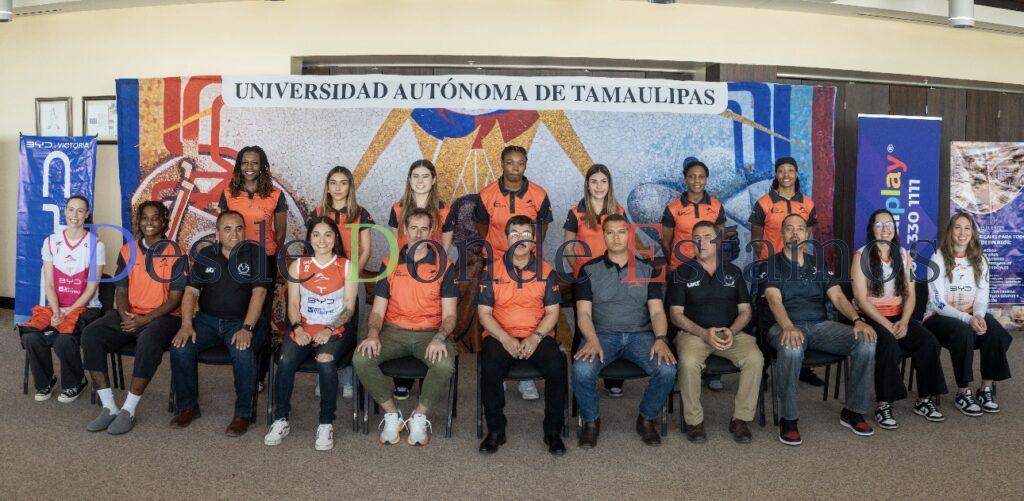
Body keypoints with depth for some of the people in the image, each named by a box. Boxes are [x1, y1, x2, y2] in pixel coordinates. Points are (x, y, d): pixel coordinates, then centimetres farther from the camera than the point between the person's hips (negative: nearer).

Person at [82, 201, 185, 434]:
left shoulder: (175, 255, -2)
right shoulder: (128, 251, 11)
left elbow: (175, 298, -6)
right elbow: (120, 290, 10)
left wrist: (145, 320, -17)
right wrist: (125, 316, -11)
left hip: (162, 316, -5)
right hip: (129, 315, 5)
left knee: (149, 341, -37)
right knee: (91, 335, -22)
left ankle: (128, 411, -25)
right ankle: (109, 407, -17)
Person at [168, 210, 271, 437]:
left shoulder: (254, 253, -2)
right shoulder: (205, 254, 10)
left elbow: (259, 292, -10)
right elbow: (191, 291, 7)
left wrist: (247, 328, -21)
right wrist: (186, 325, -9)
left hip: (241, 321, -4)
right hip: (207, 320, 4)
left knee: (243, 352, -33)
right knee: (179, 348, -21)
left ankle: (243, 413, -14)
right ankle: (188, 406, 1)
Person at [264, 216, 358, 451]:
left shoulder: (347, 267, 4)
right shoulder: (298, 266, 11)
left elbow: (349, 307, -1)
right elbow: (293, 304, 8)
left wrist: (330, 330, -16)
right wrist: (298, 328, -11)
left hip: (336, 329, -2)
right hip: (304, 327, 2)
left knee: (325, 360, -33)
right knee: (285, 361, -28)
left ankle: (326, 424, -18)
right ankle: (281, 421, -9)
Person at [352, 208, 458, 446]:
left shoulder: (444, 266, 3)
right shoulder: (390, 264, 9)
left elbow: (449, 315, 0)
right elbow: (377, 310, 8)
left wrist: (439, 338, -21)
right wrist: (373, 334, -14)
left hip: (430, 332, -2)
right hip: (394, 331, 2)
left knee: (445, 365, -33)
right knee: (361, 358, -26)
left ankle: (420, 416, -6)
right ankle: (392, 414, -6)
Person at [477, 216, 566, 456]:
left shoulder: (546, 271, 7)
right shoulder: (492, 271, 5)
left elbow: (552, 312, 4)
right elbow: (484, 313, 1)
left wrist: (536, 338, -14)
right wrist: (505, 339, -15)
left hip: (537, 336, 1)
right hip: (500, 335, 0)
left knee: (557, 367, -27)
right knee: (489, 368, -30)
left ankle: (553, 431, -8)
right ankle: (495, 431, -11)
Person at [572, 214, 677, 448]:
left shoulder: (647, 269, 12)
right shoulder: (589, 270, 8)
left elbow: (657, 311, 5)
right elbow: (584, 312, 0)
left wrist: (661, 338, -15)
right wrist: (592, 340, -19)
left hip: (640, 334, 1)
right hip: (602, 334, -1)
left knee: (667, 369, -27)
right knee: (581, 370, -32)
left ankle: (647, 419, 1)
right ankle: (591, 421, -3)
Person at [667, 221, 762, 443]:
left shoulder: (733, 272, 16)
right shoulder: (682, 273, 8)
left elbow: (745, 310, 12)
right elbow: (676, 314, 1)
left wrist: (732, 331, -10)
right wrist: (704, 333, -15)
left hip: (731, 332, 2)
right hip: (694, 332, -2)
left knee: (755, 358, -27)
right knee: (689, 361, -35)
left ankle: (741, 418, -11)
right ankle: (694, 420, -15)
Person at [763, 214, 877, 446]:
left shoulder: (818, 265, 20)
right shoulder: (772, 264, 6)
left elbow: (838, 296, 8)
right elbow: (775, 300, -10)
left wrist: (857, 319, -12)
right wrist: (788, 327, -30)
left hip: (821, 325, 5)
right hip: (786, 326, -4)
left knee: (866, 341, -20)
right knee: (791, 348, -40)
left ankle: (853, 411, -5)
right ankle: (788, 419, -22)